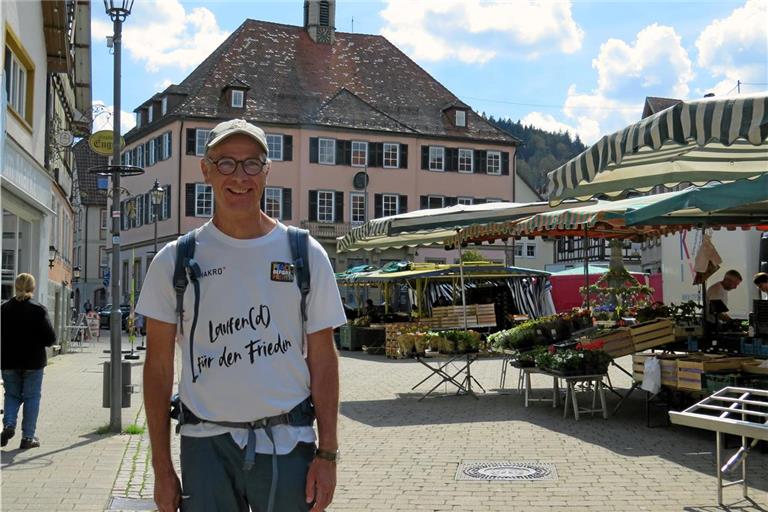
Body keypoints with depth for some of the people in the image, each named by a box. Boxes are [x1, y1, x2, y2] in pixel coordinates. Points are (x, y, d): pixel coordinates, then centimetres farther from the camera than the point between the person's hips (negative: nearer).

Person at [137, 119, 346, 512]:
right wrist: (162, 468, 1)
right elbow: (158, 366, 3)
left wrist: (327, 454, -2)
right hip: (206, 447, 0)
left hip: (288, 445, 0)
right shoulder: (175, 260, 2)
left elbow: (322, 360, 3)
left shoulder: (305, 254, 2)